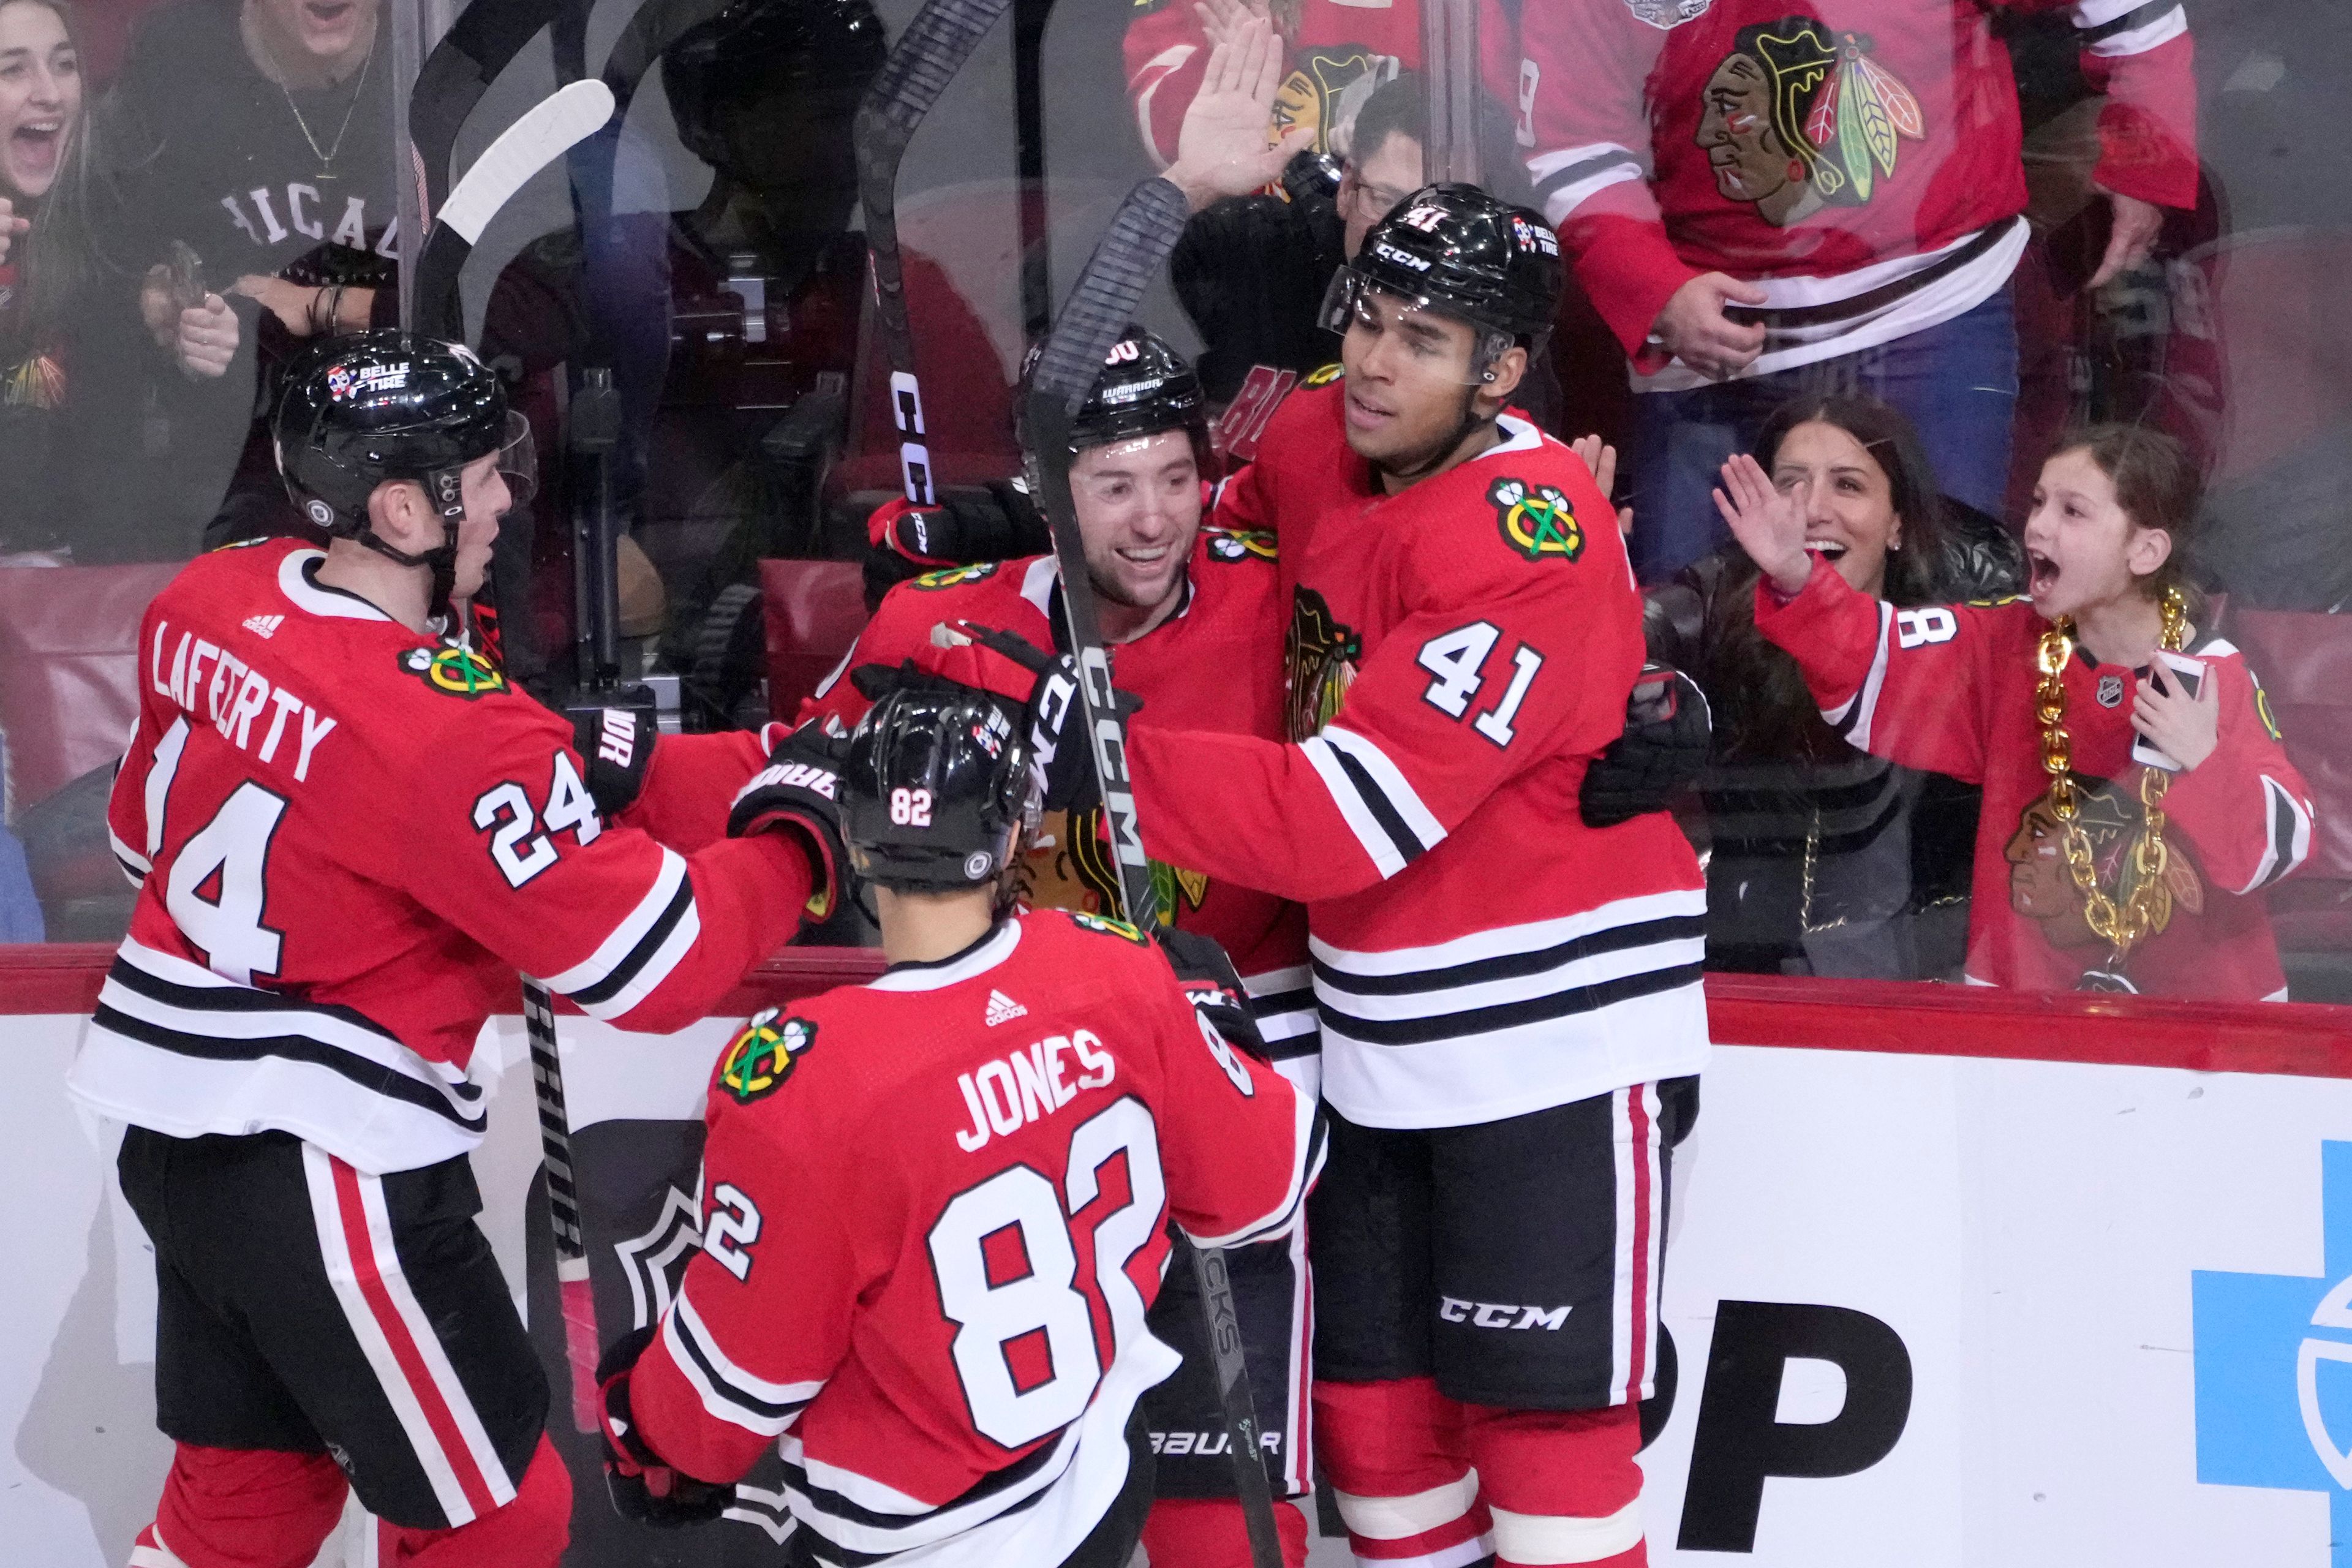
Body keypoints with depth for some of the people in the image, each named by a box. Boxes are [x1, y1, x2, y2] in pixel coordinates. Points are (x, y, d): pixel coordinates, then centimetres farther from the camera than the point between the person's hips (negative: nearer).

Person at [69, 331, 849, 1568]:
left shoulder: (203, 604, -2)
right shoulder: (451, 731, -25)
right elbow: (655, 968, -22)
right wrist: (793, 831, -5)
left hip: (176, 1127, 9)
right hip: (322, 1173, -8)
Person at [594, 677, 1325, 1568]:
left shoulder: (808, 1084, -26)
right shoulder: (1127, 978, -14)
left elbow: (740, 1375, -13)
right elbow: (1257, 1191, 1)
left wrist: (657, 1449, 8)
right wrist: (1213, 1016, 18)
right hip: (1110, 1491, 6)